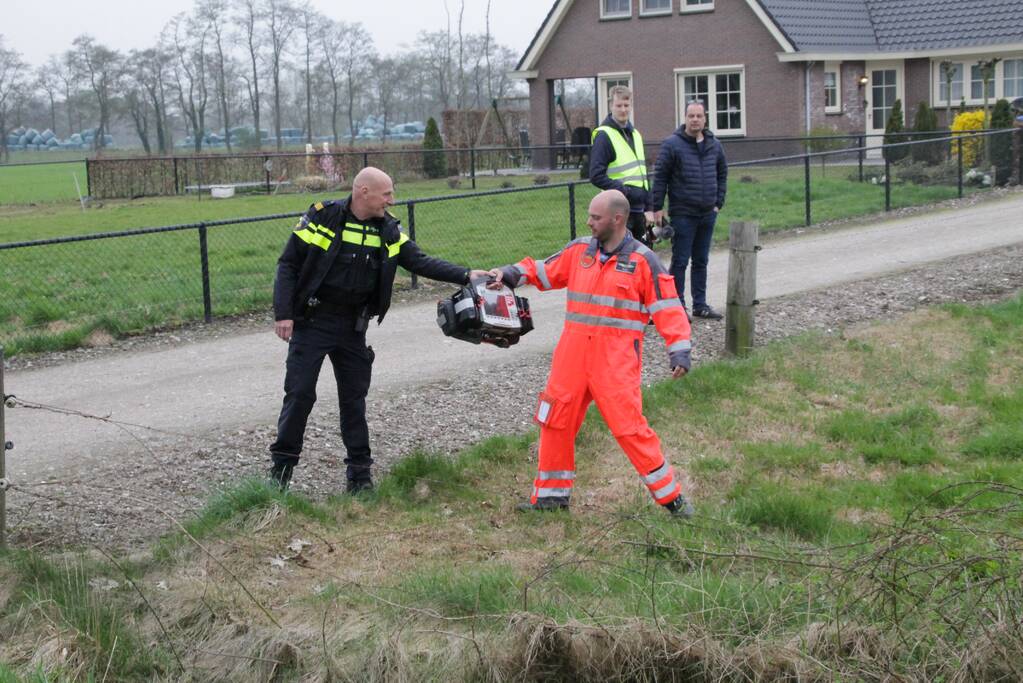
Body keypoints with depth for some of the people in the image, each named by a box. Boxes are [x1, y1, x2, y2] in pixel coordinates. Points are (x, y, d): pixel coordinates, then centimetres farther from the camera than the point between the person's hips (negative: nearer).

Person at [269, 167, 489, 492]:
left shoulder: (388, 230, 1)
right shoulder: (323, 217, -10)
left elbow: (421, 262, -1)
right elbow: (288, 264, -7)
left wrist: (466, 275, -14)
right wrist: (283, 314, -14)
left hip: (352, 327, 4)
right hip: (311, 322, -4)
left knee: (354, 398, 7)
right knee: (300, 393, -4)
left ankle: (360, 474, 15)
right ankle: (281, 466, 9)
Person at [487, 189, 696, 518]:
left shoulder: (643, 260, -5)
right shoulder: (580, 250, 8)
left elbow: (668, 308, -6)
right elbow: (543, 271, 18)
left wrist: (679, 351, -14)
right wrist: (510, 274, 4)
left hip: (616, 361, -5)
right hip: (572, 355, 5)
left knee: (630, 428, -9)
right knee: (555, 420, 10)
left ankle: (671, 496, 3)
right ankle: (552, 492, 27)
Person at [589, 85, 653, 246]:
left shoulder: (635, 134, 17)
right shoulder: (604, 135, -8)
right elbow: (596, 175, -15)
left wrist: (649, 208, 15)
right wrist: (623, 190, -21)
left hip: (639, 210, 8)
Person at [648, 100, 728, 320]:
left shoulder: (714, 145, 8)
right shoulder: (672, 144, -8)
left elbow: (722, 174, 19)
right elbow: (660, 177, -7)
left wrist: (719, 202, 11)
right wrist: (657, 208, -9)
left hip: (708, 213, 5)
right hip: (682, 213, -5)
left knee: (701, 261, 12)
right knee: (680, 261, -2)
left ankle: (700, 305, 20)